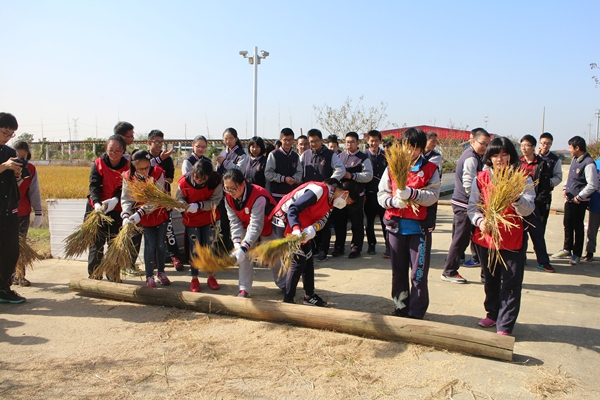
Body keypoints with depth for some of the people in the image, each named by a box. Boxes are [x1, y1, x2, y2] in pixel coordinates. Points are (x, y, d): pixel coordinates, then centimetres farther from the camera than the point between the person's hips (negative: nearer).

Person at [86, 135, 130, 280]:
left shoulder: (127, 166, -5)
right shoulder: (98, 163, -6)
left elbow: (125, 189, -10)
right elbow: (94, 185, -14)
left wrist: (114, 200, -29)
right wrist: (97, 203, -31)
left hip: (116, 210, 1)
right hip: (96, 208, -1)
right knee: (96, 242, 1)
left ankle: (113, 274, 19)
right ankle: (94, 275, 12)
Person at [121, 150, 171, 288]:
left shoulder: (158, 173, -21)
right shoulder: (128, 177, -15)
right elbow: (126, 199, -15)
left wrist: (139, 213, -32)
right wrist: (126, 215, -33)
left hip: (160, 213, 0)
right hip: (144, 217, 0)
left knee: (161, 244, 7)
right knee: (150, 244, -4)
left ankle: (161, 272, 25)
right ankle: (149, 276, 11)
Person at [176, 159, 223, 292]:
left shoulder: (216, 181, -23)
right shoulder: (184, 181, -21)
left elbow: (215, 201, -21)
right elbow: (180, 198, -9)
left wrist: (199, 205, -34)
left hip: (209, 219, 0)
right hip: (191, 219, 0)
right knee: (194, 248, 7)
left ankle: (211, 276, 24)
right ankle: (194, 278, 22)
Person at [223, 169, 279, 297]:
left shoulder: (258, 196, -40)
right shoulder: (229, 198, -20)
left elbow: (256, 226, -42)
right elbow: (235, 222, -18)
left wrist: (243, 248, -50)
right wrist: (236, 242, -34)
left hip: (268, 227, -5)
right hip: (247, 226, 5)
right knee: (244, 257, -9)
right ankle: (244, 289, 2)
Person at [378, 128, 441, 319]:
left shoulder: (430, 169, 1)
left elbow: (433, 196, -10)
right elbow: (381, 193, 5)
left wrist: (411, 193, -26)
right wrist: (392, 201, -16)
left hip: (420, 228, -2)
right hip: (396, 226, 3)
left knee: (418, 274, 1)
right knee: (398, 271, 13)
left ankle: (416, 312, 14)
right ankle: (401, 306, 29)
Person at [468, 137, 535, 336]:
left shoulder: (522, 179, -5)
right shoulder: (481, 178, 1)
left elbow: (528, 210, -14)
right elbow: (472, 206, 0)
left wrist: (516, 198, -33)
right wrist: (480, 221, -19)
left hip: (513, 239, -2)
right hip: (486, 237, 3)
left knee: (511, 284, -1)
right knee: (491, 280, 18)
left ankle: (504, 325, 8)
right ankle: (492, 313, 37)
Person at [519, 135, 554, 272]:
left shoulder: (541, 164, -2)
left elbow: (546, 187, -3)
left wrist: (537, 202, -10)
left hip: (533, 204, -3)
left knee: (537, 233, -1)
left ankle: (543, 261, 6)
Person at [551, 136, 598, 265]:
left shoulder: (588, 163, -19)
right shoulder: (574, 159, 8)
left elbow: (592, 185, -21)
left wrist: (579, 197, -15)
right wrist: (565, 188, 9)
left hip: (579, 201, -8)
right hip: (569, 199, 8)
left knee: (578, 227, 3)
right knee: (567, 224, 16)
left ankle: (577, 254, 16)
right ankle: (567, 250, 31)